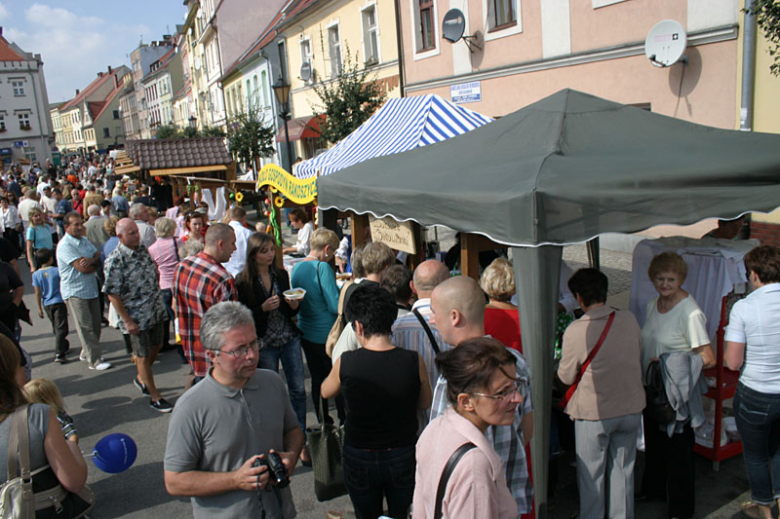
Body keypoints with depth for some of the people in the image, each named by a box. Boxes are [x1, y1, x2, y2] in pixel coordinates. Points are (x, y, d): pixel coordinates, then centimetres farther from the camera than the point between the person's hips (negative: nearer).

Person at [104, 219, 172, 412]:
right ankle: (155, 397, 19)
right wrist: (127, 321, -17)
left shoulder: (143, 249, 3)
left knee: (156, 346, 20)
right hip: (136, 317, -7)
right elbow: (112, 294, -17)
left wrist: (159, 302, 14)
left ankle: (141, 379, 45)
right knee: (143, 356, 6)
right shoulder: (115, 261, -18)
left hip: (156, 311, 7)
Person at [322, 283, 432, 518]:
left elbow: (326, 392, 1)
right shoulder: (413, 361, -20)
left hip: (359, 459, 0)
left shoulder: (345, 362, -20)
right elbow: (425, 403, -2)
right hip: (403, 456, 1)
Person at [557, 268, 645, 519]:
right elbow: (638, 357, 10)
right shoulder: (629, 319, -6)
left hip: (594, 412, -4)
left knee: (591, 473, 12)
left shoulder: (575, 331, -19)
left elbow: (566, 377, -7)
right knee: (623, 469, 19)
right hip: (631, 407, 4)